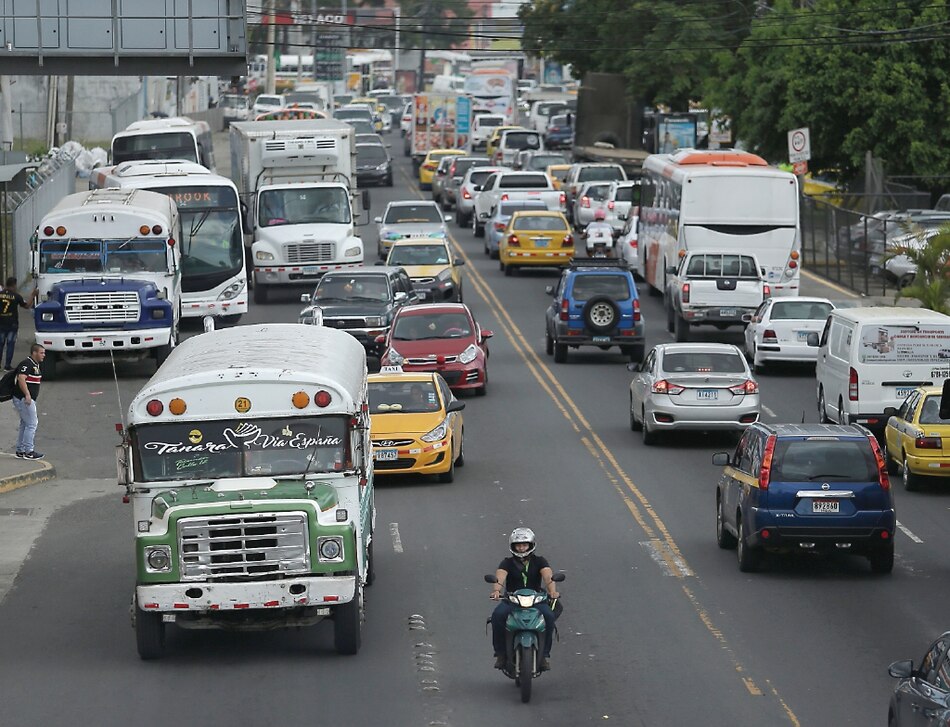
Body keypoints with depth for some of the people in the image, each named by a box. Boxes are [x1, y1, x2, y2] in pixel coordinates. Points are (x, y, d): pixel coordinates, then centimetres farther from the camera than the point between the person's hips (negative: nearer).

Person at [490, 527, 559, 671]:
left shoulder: (539, 561, 9)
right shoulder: (507, 563, 7)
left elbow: (548, 576, -10)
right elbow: (500, 577, -13)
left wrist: (552, 590, -33)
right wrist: (496, 590, -37)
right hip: (511, 600, 0)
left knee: (548, 616, -31)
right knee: (498, 615, -31)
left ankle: (544, 654, -20)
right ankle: (501, 653, -20)